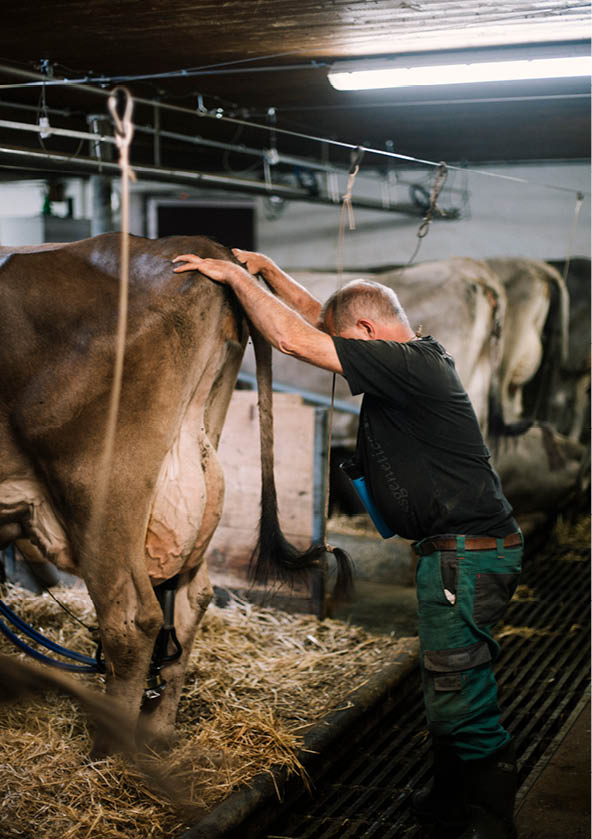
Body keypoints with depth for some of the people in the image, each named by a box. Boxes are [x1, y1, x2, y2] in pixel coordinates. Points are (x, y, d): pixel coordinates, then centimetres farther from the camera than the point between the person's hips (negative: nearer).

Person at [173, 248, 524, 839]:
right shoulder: (416, 358, 13)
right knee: (449, 697, 20)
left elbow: (294, 338, -19)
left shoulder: (407, 363, -17)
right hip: (457, 551, 11)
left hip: (465, 556, -11)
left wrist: (235, 277, -8)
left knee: (461, 704, -6)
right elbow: (316, 318, 23)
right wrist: (263, 268, 20)